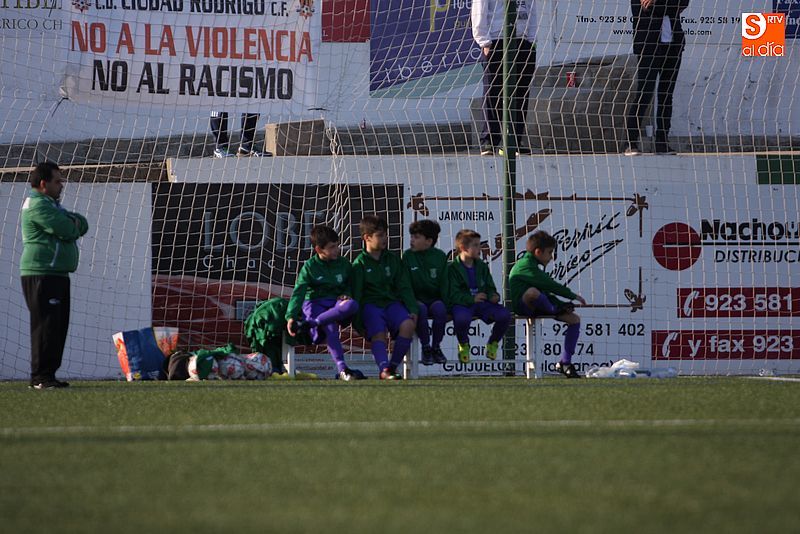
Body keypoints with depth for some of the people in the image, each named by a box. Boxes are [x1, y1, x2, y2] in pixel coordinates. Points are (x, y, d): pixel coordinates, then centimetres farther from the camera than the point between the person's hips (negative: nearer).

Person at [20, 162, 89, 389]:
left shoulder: (51, 204, 22)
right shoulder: (38, 205, -12)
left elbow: (82, 226, 17)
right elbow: (67, 231, -19)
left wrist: (72, 222, -4)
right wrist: (72, 224, 2)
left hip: (57, 274, 10)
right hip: (42, 274, -10)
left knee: (58, 326, 9)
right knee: (46, 325, -12)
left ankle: (47, 375, 12)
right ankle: (40, 377, -12)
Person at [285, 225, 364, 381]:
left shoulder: (344, 264, 11)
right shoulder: (309, 267, 1)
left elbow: (350, 286, 21)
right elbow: (298, 292, -7)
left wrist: (346, 296, -5)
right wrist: (291, 316, -21)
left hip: (337, 304, 3)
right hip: (315, 303, -3)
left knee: (352, 305, -35)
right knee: (330, 326, -36)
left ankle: (309, 324, -35)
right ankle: (342, 370, -41)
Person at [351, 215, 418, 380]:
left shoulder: (393, 259, 15)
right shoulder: (360, 263, 3)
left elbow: (404, 287, 13)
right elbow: (356, 294, -1)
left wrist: (413, 310, -3)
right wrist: (358, 323, -10)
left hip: (391, 302, 3)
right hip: (370, 304, -3)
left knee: (408, 325, -26)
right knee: (378, 333, -31)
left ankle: (393, 366, -18)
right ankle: (384, 369, -42)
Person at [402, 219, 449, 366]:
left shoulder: (440, 257, 4)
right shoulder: (408, 256, 1)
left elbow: (444, 283, 4)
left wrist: (446, 302, -10)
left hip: (434, 299, 1)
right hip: (416, 300, -1)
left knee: (440, 308, -33)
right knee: (420, 309, -35)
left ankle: (436, 347, -15)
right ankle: (426, 348, -19)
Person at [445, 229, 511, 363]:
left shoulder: (482, 266, 16)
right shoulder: (452, 268, -3)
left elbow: (490, 288, 19)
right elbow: (453, 294, -12)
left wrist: (494, 296, -6)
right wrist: (471, 299, -26)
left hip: (482, 302, 5)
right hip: (461, 304, -5)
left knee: (505, 315, -22)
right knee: (462, 318, -42)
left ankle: (493, 344, 7)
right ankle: (463, 346, -6)